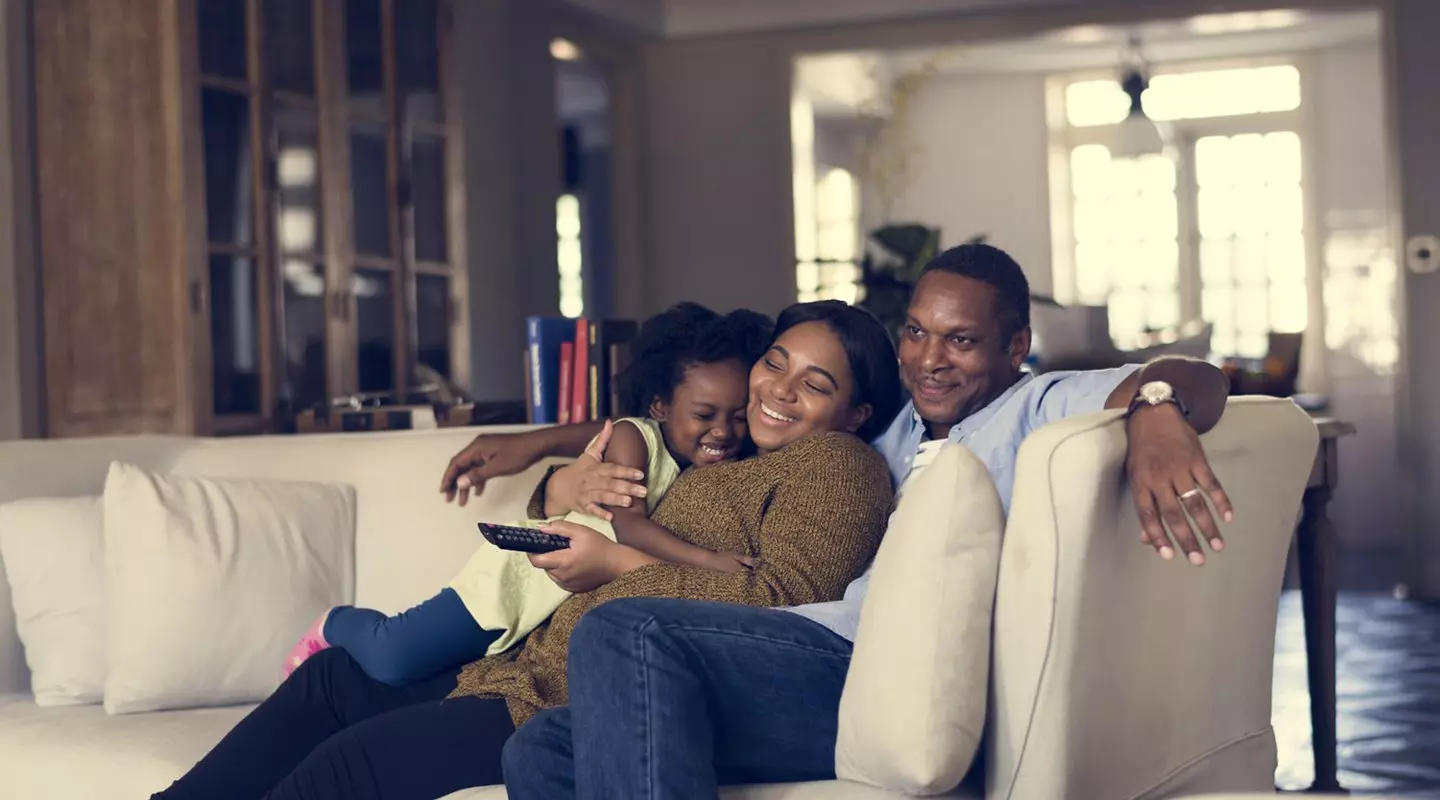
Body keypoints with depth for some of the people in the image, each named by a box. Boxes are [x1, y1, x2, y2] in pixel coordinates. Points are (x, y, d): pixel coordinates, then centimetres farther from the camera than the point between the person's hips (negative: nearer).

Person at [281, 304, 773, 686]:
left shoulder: (720, 469, 0)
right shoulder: (633, 437, -19)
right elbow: (627, 523, -32)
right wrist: (707, 560, -42)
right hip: (529, 572, -7)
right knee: (392, 661, -15)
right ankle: (339, 625, 19)